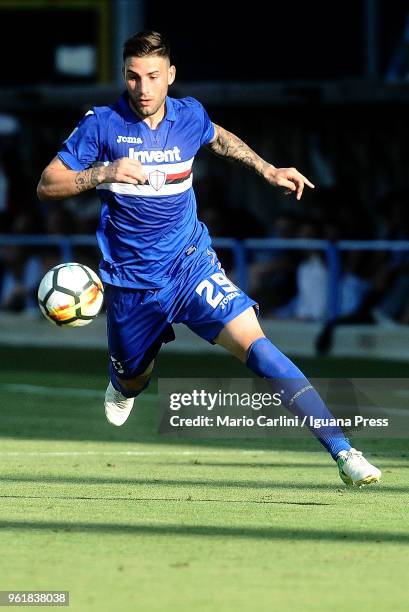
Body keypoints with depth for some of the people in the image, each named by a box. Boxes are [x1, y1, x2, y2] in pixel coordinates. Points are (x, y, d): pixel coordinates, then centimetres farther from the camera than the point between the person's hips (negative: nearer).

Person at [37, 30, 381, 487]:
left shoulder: (190, 116, -1)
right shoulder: (101, 124, -10)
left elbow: (220, 139, 25)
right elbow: (46, 186, -11)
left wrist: (268, 171, 19)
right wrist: (104, 172, -25)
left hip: (191, 265, 0)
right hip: (131, 283, 0)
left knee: (254, 344, -22)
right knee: (133, 380, 17)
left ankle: (343, 452, -29)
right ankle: (122, 385, 60)